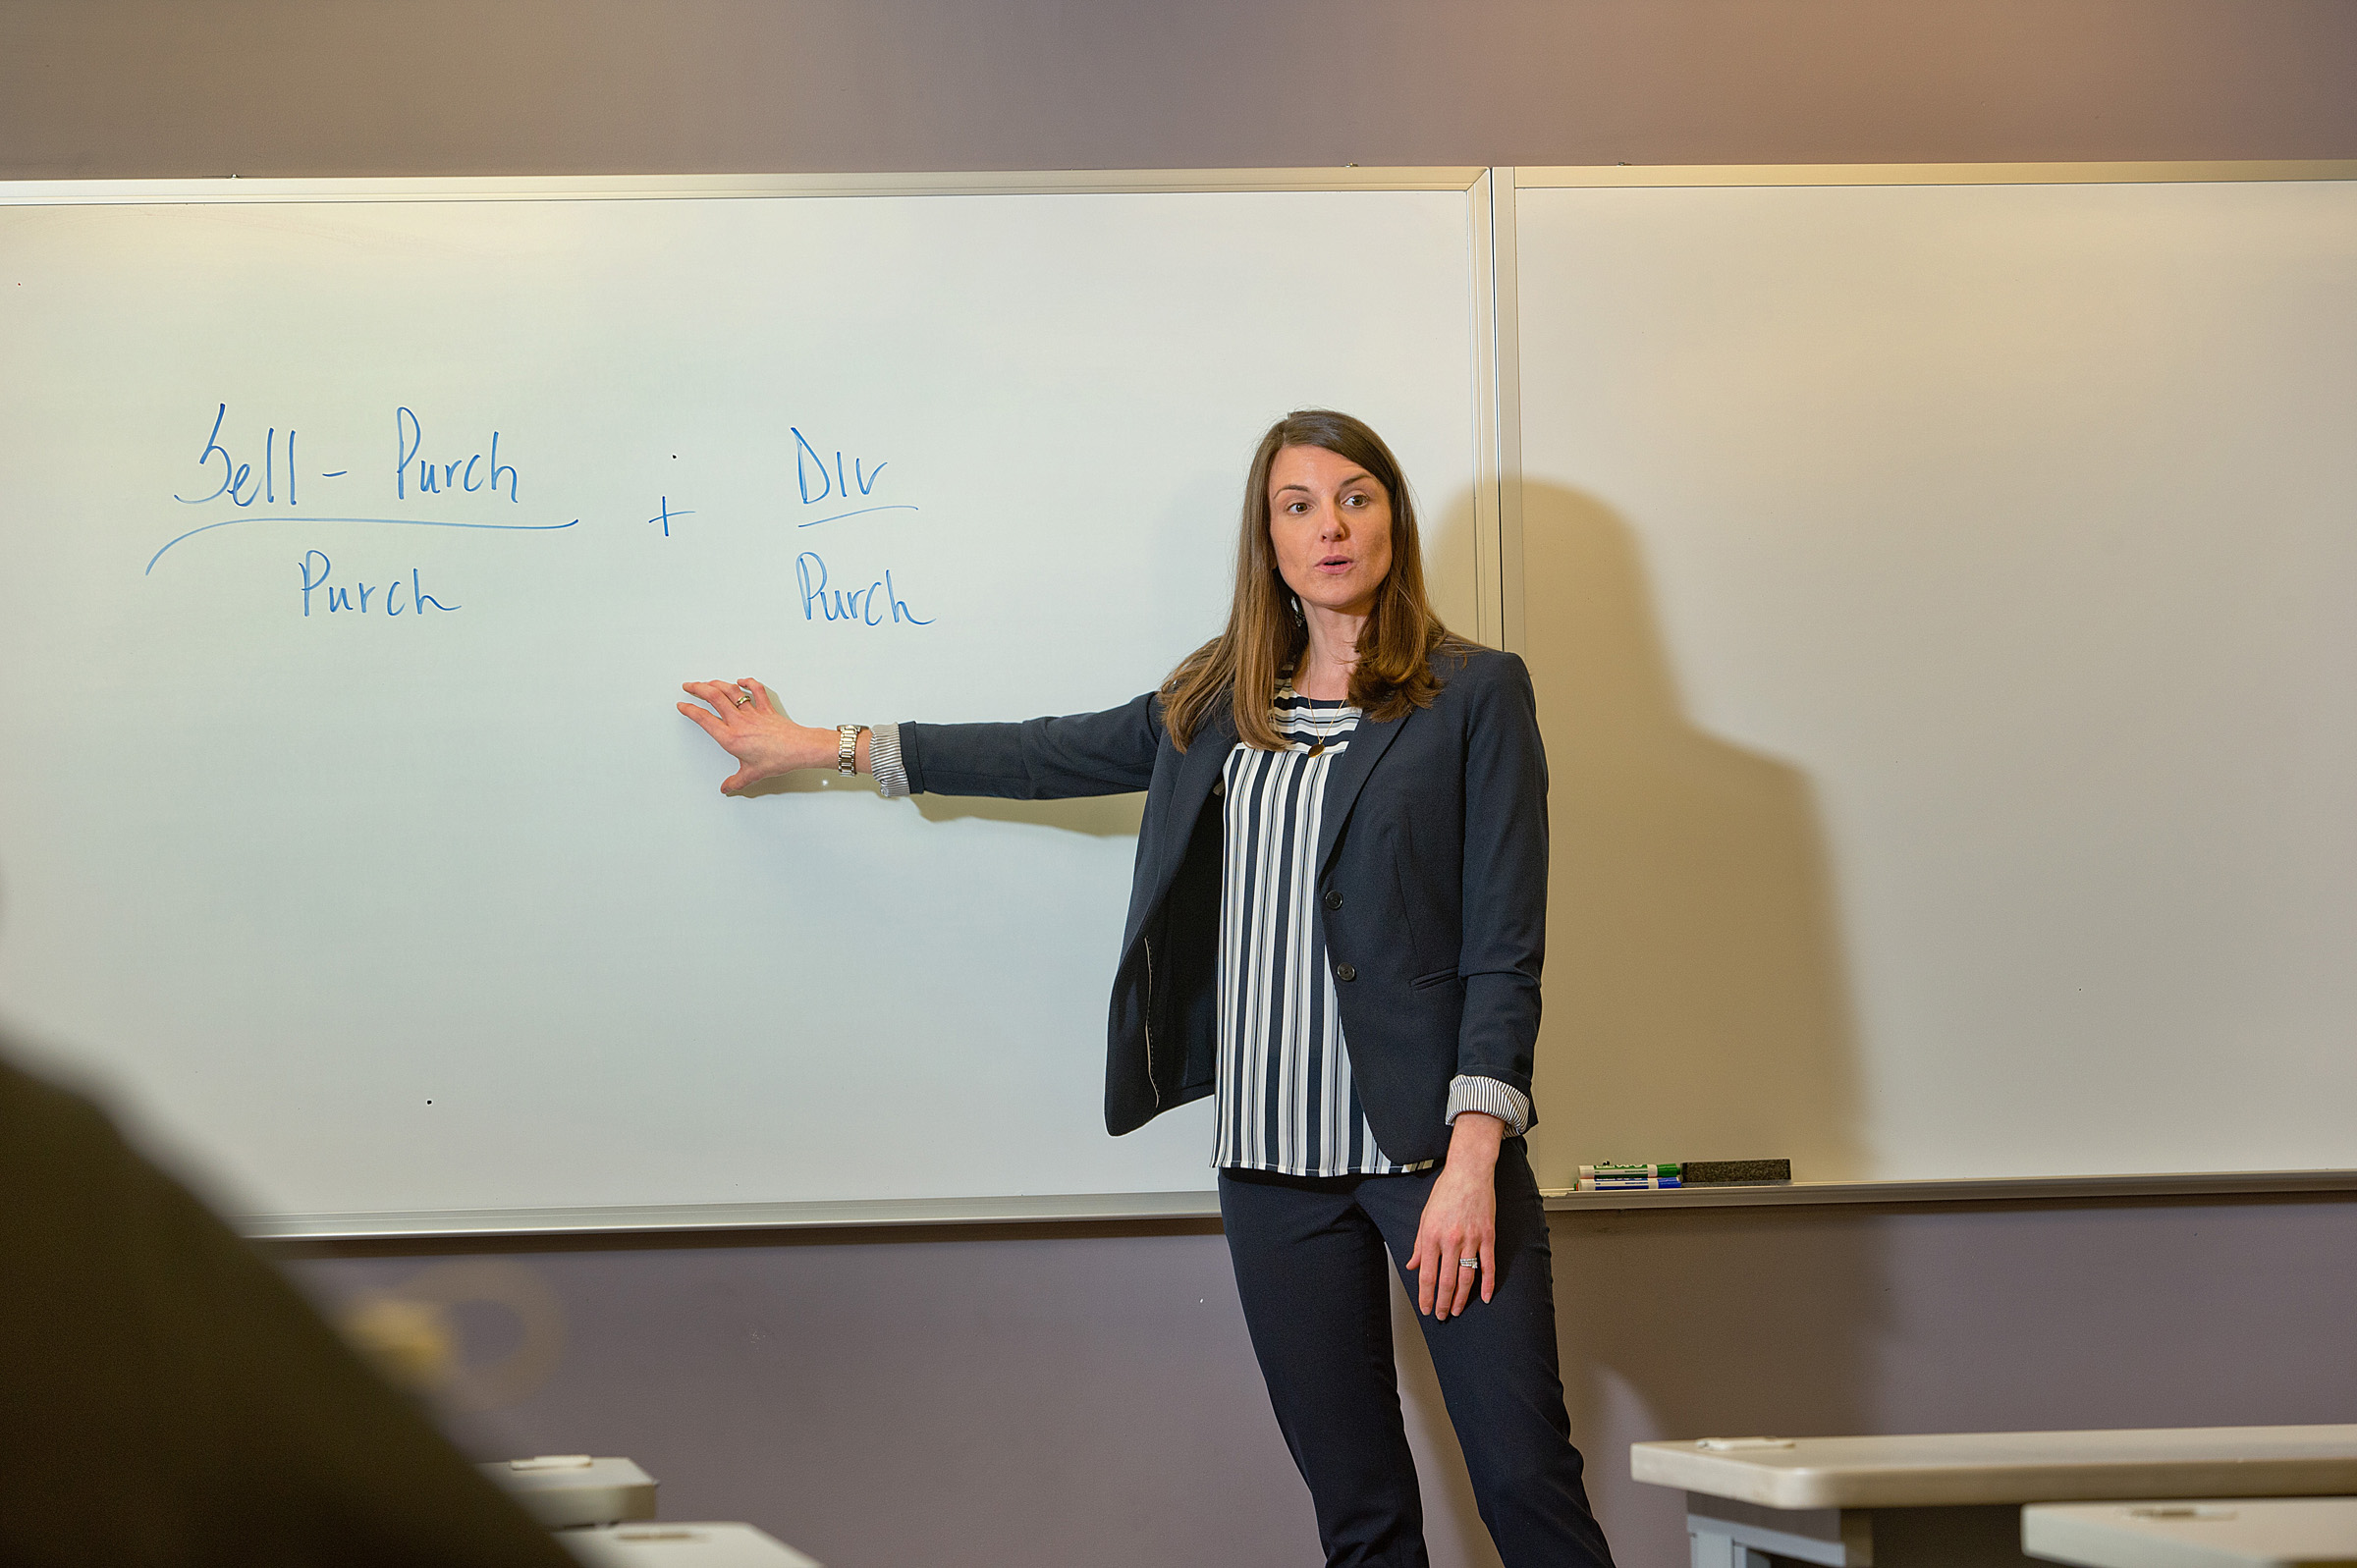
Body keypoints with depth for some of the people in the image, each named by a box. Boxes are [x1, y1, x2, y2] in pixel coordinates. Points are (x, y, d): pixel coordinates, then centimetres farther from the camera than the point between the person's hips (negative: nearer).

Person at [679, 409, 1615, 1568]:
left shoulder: (1475, 696, 0)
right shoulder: (1217, 706, 14)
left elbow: (1504, 948, -6)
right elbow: (1051, 755, 24)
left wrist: (1473, 1159, -15)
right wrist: (821, 747, 27)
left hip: (1431, 1146, -4)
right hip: (1273, 1160, 4)